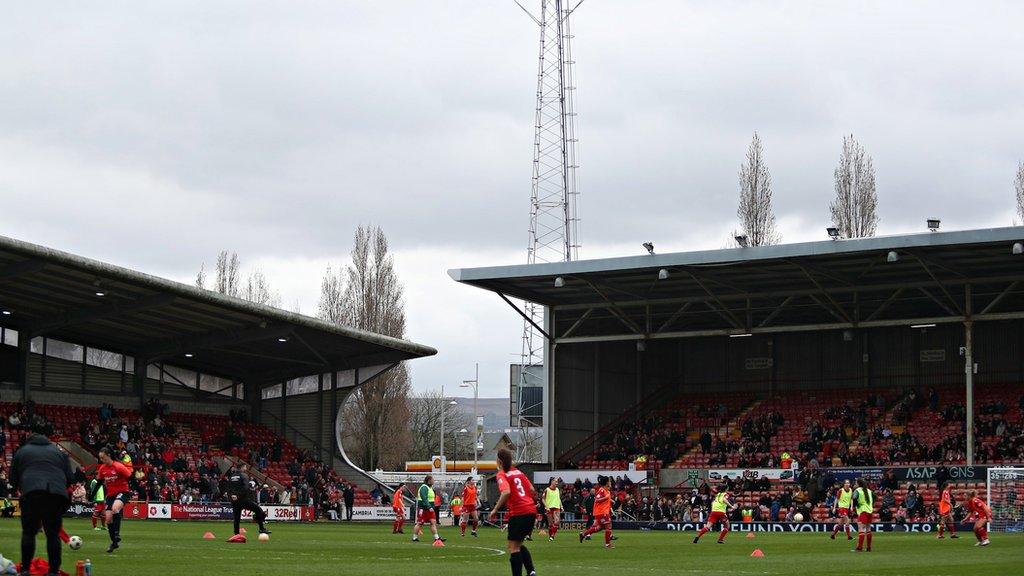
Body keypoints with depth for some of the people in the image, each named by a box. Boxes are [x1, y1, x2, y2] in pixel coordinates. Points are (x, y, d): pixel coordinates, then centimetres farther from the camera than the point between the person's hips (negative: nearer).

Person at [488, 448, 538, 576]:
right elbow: (532, 490, 17)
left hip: (518, 513, -7)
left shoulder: (502, 475, -5)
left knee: (513, 547, -1)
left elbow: (506, 492, -22)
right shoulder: (518, 472, 16)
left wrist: (495, 510, -15)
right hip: (531, 511, 7)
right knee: (518, 545, 20)